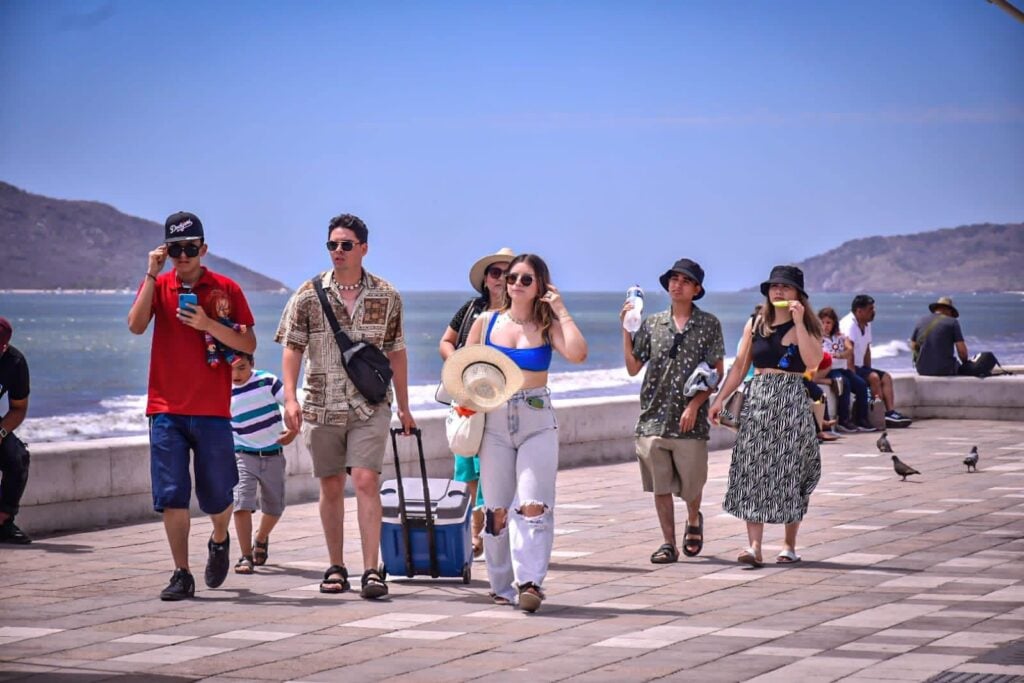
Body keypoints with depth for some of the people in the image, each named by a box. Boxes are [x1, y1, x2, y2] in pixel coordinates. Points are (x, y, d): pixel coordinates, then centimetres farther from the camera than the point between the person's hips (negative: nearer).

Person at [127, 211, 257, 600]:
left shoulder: (226, 289, 2)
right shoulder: (157, 286, 5)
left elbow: (248, 345, -1)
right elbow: (136, 325, -12)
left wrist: (208, 324, -15)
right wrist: (152, 274, -14)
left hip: (212, 410, -1)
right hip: (166, 409, 1)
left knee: (217, 495, 6)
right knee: (171, 496, -3)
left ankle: (219, 542, 36)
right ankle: (182, 575, 5)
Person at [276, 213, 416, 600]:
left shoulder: (387, 297, 4)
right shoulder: (308, 296, 1)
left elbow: (396, 353, 11)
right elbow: (292, 349, -1)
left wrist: (403, 407, 13)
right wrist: (290, 398, -13)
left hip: (370, 407, -1)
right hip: (322, 408, 1)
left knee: (366, 482, -13)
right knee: (331, 487, 8)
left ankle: (371, 571, -13)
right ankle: (336, 568, 18)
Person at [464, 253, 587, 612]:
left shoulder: (548, 326, 1)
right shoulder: (486, 322, 6)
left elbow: (577, 353, -18)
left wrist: (561, 310, -11)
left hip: (537, 423, -2)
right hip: (494, 421, 2)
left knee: (533, 505, -13)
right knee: (497, 509, 4)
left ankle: (530, 581, -19)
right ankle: (502, 586, 12)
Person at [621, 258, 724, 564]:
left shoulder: (708, 325, 3)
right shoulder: (652, 324, 10)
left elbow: (717, 372, 0)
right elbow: (633, 368, 10)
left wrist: (695, 404, -11)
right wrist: (626, 329, 3)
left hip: (690, 420, -2)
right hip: (654, 417, 2)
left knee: (691, 486, 3)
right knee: (660, 485, 2)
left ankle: (694, 521, 34)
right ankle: (668, 543, 10)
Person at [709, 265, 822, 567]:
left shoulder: (806, 327, 1)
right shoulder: (755, 326, 11)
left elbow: (812, 361, -17)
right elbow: (740, 366, 13)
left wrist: (798, 322, -18)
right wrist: (719, 399, 7)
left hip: (791, 404, -3)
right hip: (757, 401, 3)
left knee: (788, 473, 2)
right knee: (752, 472, -6)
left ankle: (789, 545, 13)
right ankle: (754, 546, -10)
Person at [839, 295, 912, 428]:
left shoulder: (866, 325, 14)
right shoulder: (849, 324, -17)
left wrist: (868, 371, 9)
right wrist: (852, 374, -31)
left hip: (859, 367, 10)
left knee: (886, 377, 3)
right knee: (874, 377, -25)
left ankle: (891, 411, -10)